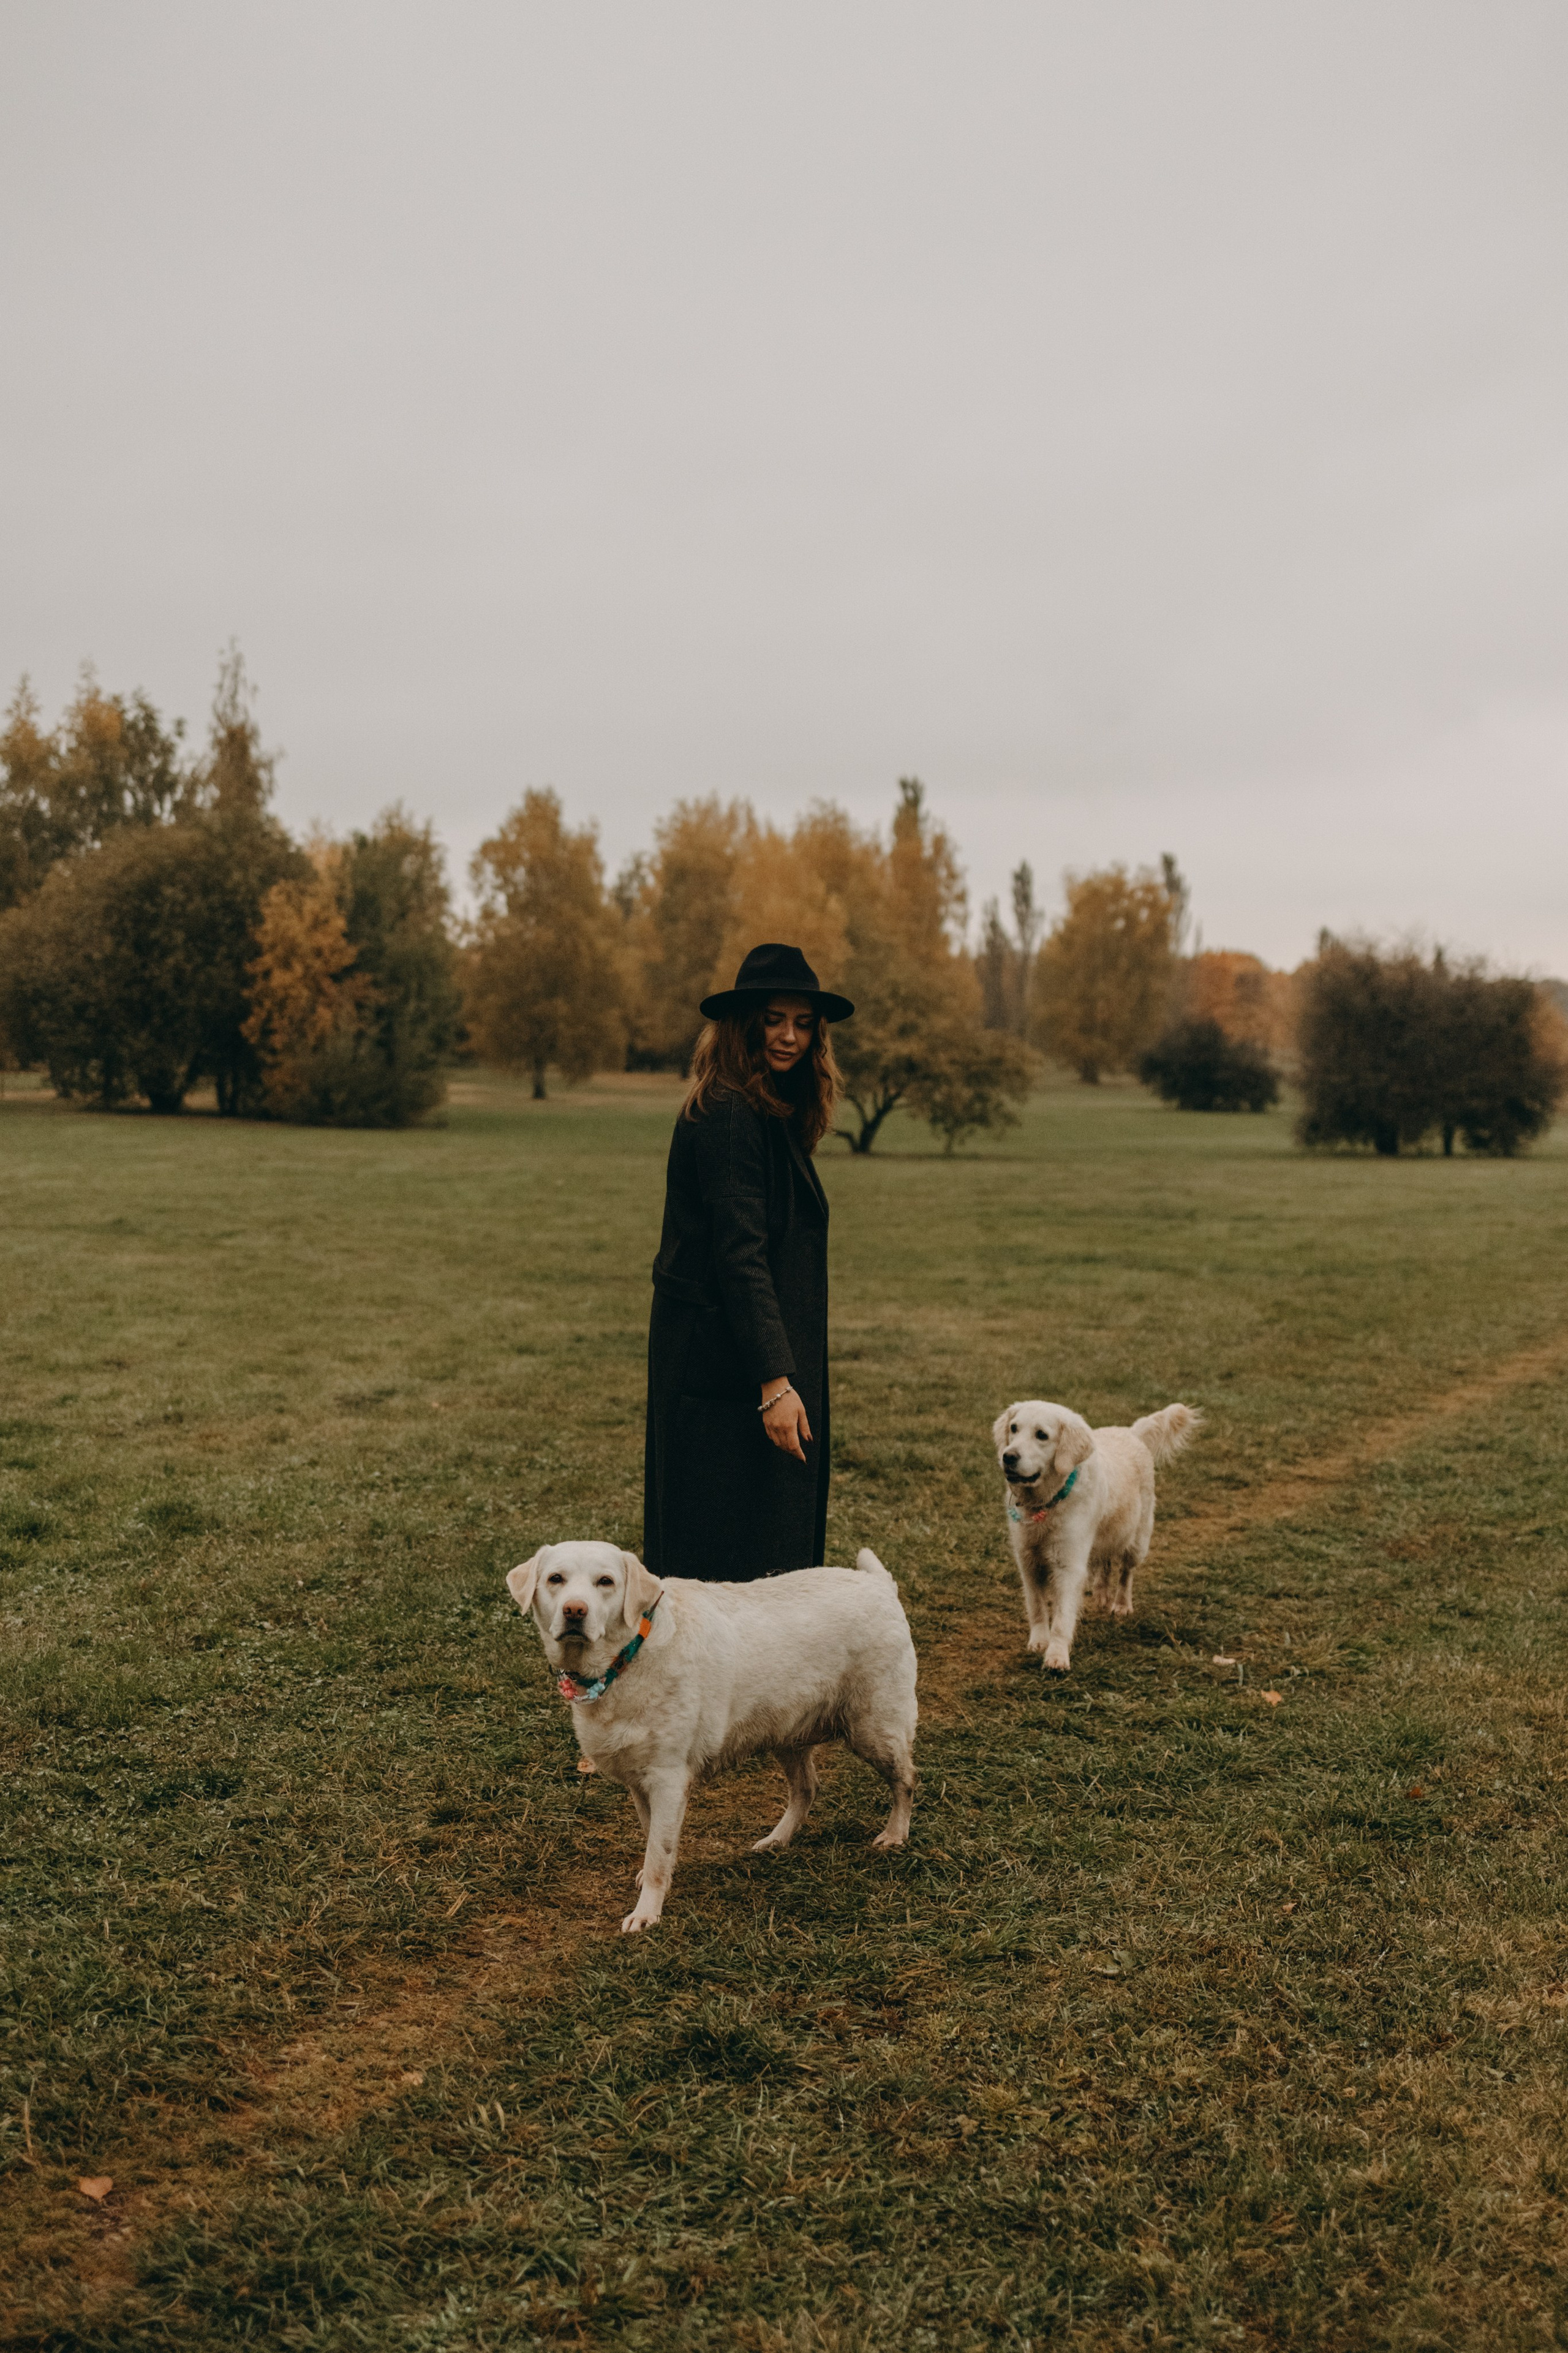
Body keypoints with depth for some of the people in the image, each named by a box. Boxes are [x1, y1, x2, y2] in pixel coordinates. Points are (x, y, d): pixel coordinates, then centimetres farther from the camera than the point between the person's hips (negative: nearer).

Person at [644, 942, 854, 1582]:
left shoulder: (772, 1112, 14)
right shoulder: (728, 1116, -17)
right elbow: (739, 1257, -22)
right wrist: (775, 1380, -25)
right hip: (725, 1366, -10)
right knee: (733, 1557, -5)